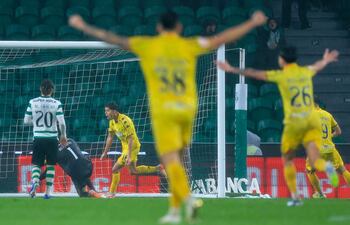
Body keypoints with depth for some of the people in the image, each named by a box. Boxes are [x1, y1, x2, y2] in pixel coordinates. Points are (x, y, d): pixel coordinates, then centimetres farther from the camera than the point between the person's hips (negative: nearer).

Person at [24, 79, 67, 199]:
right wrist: (63, 135, 7)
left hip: (38, 138, 1)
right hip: (52, 138, -1)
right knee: (51, 165, 9)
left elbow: (26, 121, 2)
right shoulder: (56, 104, -6)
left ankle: (35, 181, -24)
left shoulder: (33, 102, -2)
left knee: (36, 163, 5)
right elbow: (62, 122, -9)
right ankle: (48, 191, 8)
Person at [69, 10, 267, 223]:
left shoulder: (147, 46, 2)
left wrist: (84, 27, 19)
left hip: (163, 110, -2)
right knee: (176, 160, 16)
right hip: (187, 109, 3)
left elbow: (113, 39, 8)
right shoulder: (189, 46, 4)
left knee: (171, 161, -7)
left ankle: (188, 199, -30)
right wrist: (253, 23, 17)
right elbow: (223, 38, 8)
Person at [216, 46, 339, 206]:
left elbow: (255, 74, 3)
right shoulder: (306, 72, 13)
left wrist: (233, 70, 12)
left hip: (294, 122, -3)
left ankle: (294, 197, 9)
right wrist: (325, 61, 61)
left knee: (287, 159, 14)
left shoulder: (281, 75, 0)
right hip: (313, 120, 3)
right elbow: (318, 66, 38)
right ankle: (327, 167, -41)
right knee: (314, 161, -5)